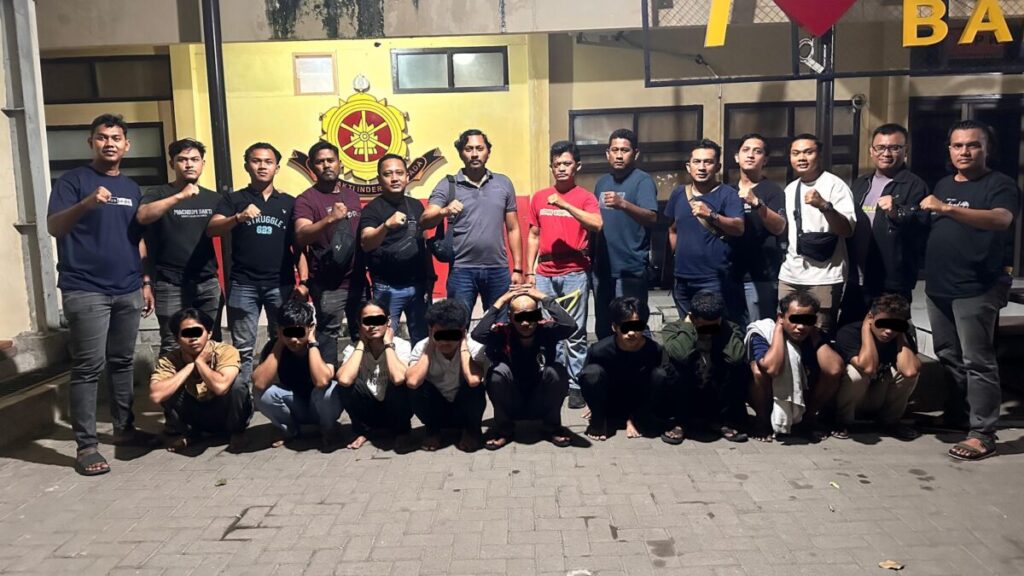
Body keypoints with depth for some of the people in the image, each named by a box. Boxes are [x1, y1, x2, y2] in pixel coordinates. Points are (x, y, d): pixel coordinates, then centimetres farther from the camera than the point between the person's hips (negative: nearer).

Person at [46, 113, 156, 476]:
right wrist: (85, 204, -33)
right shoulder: (72, 180, -2)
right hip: (85, 291, -5)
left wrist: (146, 282, 15)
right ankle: (86, 446, 1)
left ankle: (124, 428, 24)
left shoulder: (131, 188, 15)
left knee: (122, 363, 12)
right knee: (88, 368, -4)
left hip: (128, 291, 5)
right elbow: (53, 227, -15)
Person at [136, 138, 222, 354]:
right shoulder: (158, 194, 0)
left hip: (208, 283, 3)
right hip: (170, 285, -3)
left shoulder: (213, 198, 11)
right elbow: (142, 216, -20)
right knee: (172, 346, -1)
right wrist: (180, 196, -29)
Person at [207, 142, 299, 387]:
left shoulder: (289, 202, 10)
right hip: (243, 284, -1)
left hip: (281, 284, 1)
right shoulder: (234, 199, 7)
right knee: (243, 347, 4)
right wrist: (239, 217, -27)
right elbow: (212, 229, -8)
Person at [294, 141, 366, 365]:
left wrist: (369, 270, 16)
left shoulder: (352, 195, 12)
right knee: (328, 334, 0)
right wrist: (329, 218, -37)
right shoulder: (306, 199, -7)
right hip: (327, 284, -6)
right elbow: (301, 237, -22)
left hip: (358, 279, 6)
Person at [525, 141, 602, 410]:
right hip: (544, 274, 4)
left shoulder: (585, 197, 1)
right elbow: (533, 236, 15)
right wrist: (529, 272, 10)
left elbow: (597, 225, -18)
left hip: (574, 273, -3)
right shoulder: (539, 198, 12)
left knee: (575, 332, -1)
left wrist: (565, 204, -22)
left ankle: (575, 386, 6)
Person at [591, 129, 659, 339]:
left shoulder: (643, 180, -7)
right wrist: (591, 259, 14)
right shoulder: (602, 182, 13)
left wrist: (622, 204, -37)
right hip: (602, 267, 7)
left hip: (631, 269, -6)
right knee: (602, 328, 14)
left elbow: (652, 218, -22)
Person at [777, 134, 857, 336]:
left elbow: (848, 230, -17)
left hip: (824, 277, -6)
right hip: (790, 275, 6)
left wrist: (824, 205, -31)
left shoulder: (835, 185, -6)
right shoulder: (790, 189, 15)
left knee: (819, 335, -2)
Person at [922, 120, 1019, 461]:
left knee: (977, 362, -5)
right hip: (939, 286, 7)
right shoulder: (943, 185, 16)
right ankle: (956, 414, 31)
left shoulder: (1000, 185, -7)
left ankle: (983, 434, 0)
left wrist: (947, 208, -36)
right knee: (948, 356, 16)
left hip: (977, 289, -7)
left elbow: (1002, 219, -28)